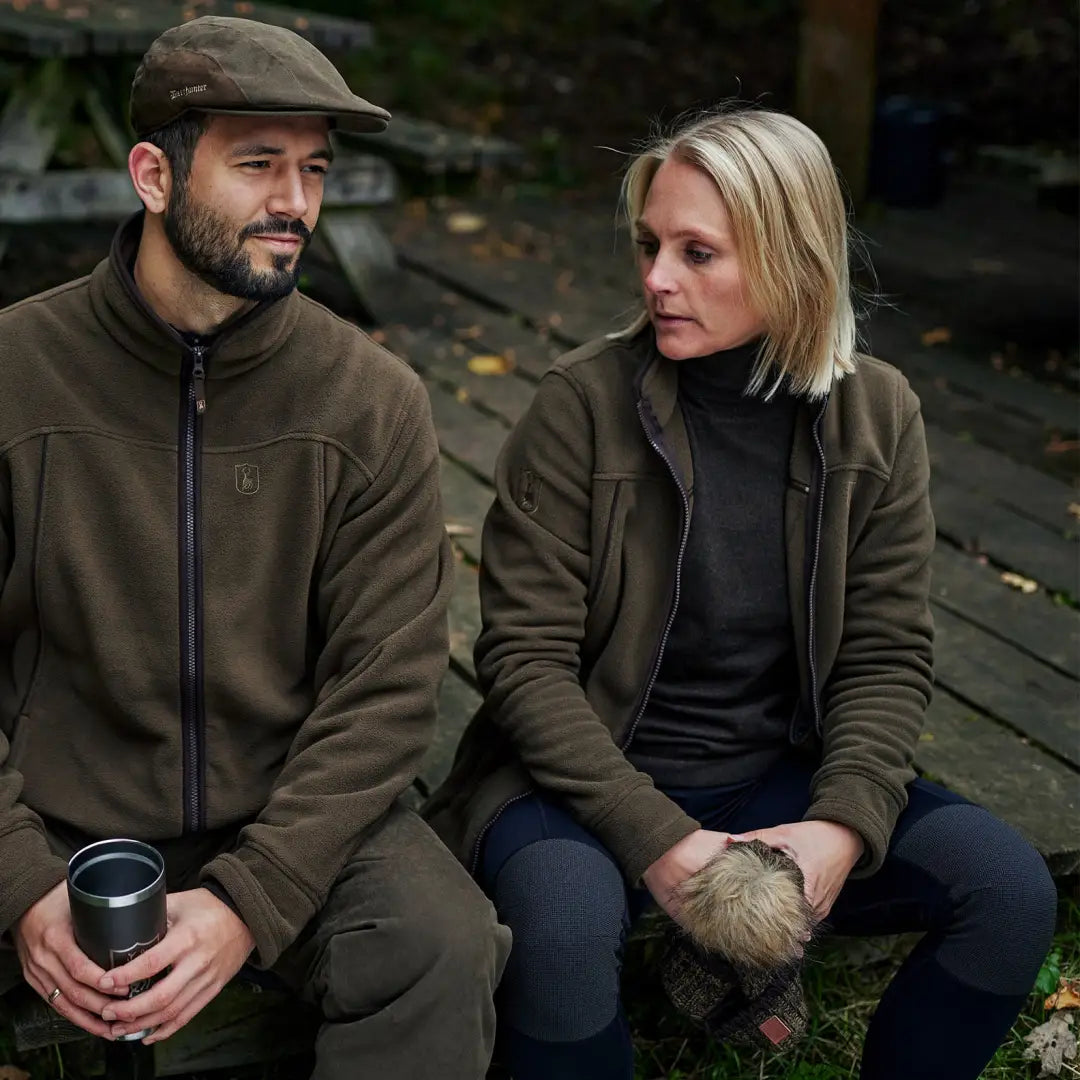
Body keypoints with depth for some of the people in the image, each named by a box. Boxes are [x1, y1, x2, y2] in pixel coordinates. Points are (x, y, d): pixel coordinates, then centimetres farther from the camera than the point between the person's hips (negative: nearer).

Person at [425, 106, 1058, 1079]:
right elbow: (524, 655, -13)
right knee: (563, 925, -35)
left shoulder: (876, 415, -2)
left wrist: (841, 826, -17)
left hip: (780, 778, 4)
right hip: (592, 779, -3)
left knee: (1011, 888, -16)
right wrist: (653, 837, -22)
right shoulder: (584, 404, -12)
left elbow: (888, 655, 0)